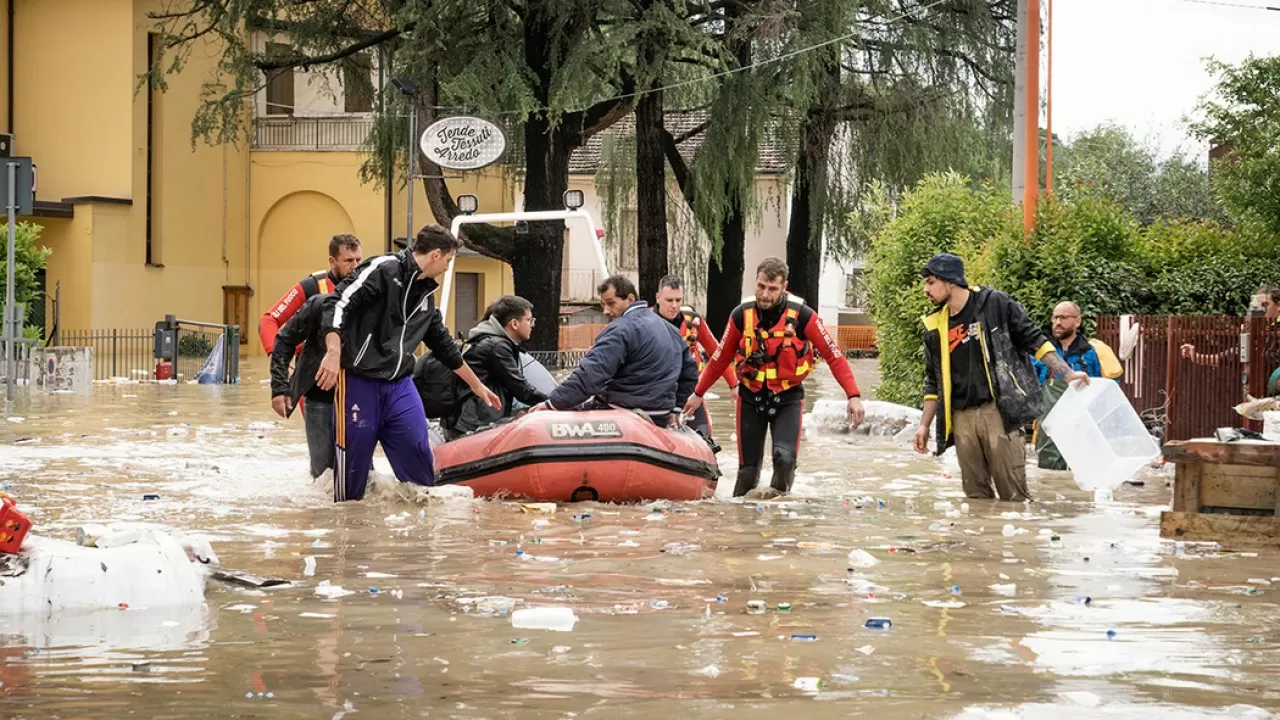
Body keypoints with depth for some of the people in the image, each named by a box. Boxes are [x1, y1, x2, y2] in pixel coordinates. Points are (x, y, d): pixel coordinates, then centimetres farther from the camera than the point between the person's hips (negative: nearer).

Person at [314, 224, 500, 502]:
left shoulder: (426, 296, 18)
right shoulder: (384, 270, -9)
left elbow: (444, 345, 30)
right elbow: (338, 303, -18)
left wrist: (477, 385, 36)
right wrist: (334, 352, -30)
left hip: (398, 384, 7)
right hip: (358, 382, -7)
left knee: (417, 450, -3)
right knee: (354, 457, -3)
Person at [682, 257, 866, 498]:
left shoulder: (802, 315, -13)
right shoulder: (742, 315, -7)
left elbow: (834, 356, -9)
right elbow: (721, 359, 8)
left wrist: (853, 396, -17)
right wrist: (698, 393, 14)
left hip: (788, 398, -2)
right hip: (751, 397, 2)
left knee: (785, 458, -21)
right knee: (748, 469, 3)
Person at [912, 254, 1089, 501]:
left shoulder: (994, 304, -1)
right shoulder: (935, 327, 13)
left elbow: (1034, 340, 2)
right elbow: (934, 383, 21)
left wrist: (1067, 373, -4)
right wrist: (925, 425, 17)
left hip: (998, 412, -5)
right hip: (962, 419, 5)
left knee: (1013, 493, -9)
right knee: (975, 495, 3)